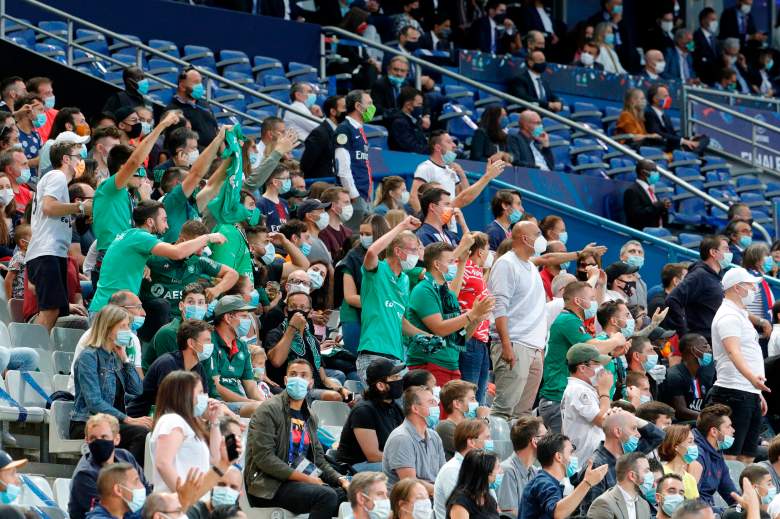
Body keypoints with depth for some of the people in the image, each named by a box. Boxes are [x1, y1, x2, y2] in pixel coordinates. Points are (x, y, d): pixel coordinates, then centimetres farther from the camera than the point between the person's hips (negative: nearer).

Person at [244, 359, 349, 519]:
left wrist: (340, 479, 1)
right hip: (270, 486, -7)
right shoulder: (269, 410, -5)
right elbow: (264, 458, -15)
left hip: (304, 481, 7)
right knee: (327, 495, -31)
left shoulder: (309, 418, 19)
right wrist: (306, 478, -17)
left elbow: (318, 458, 21)